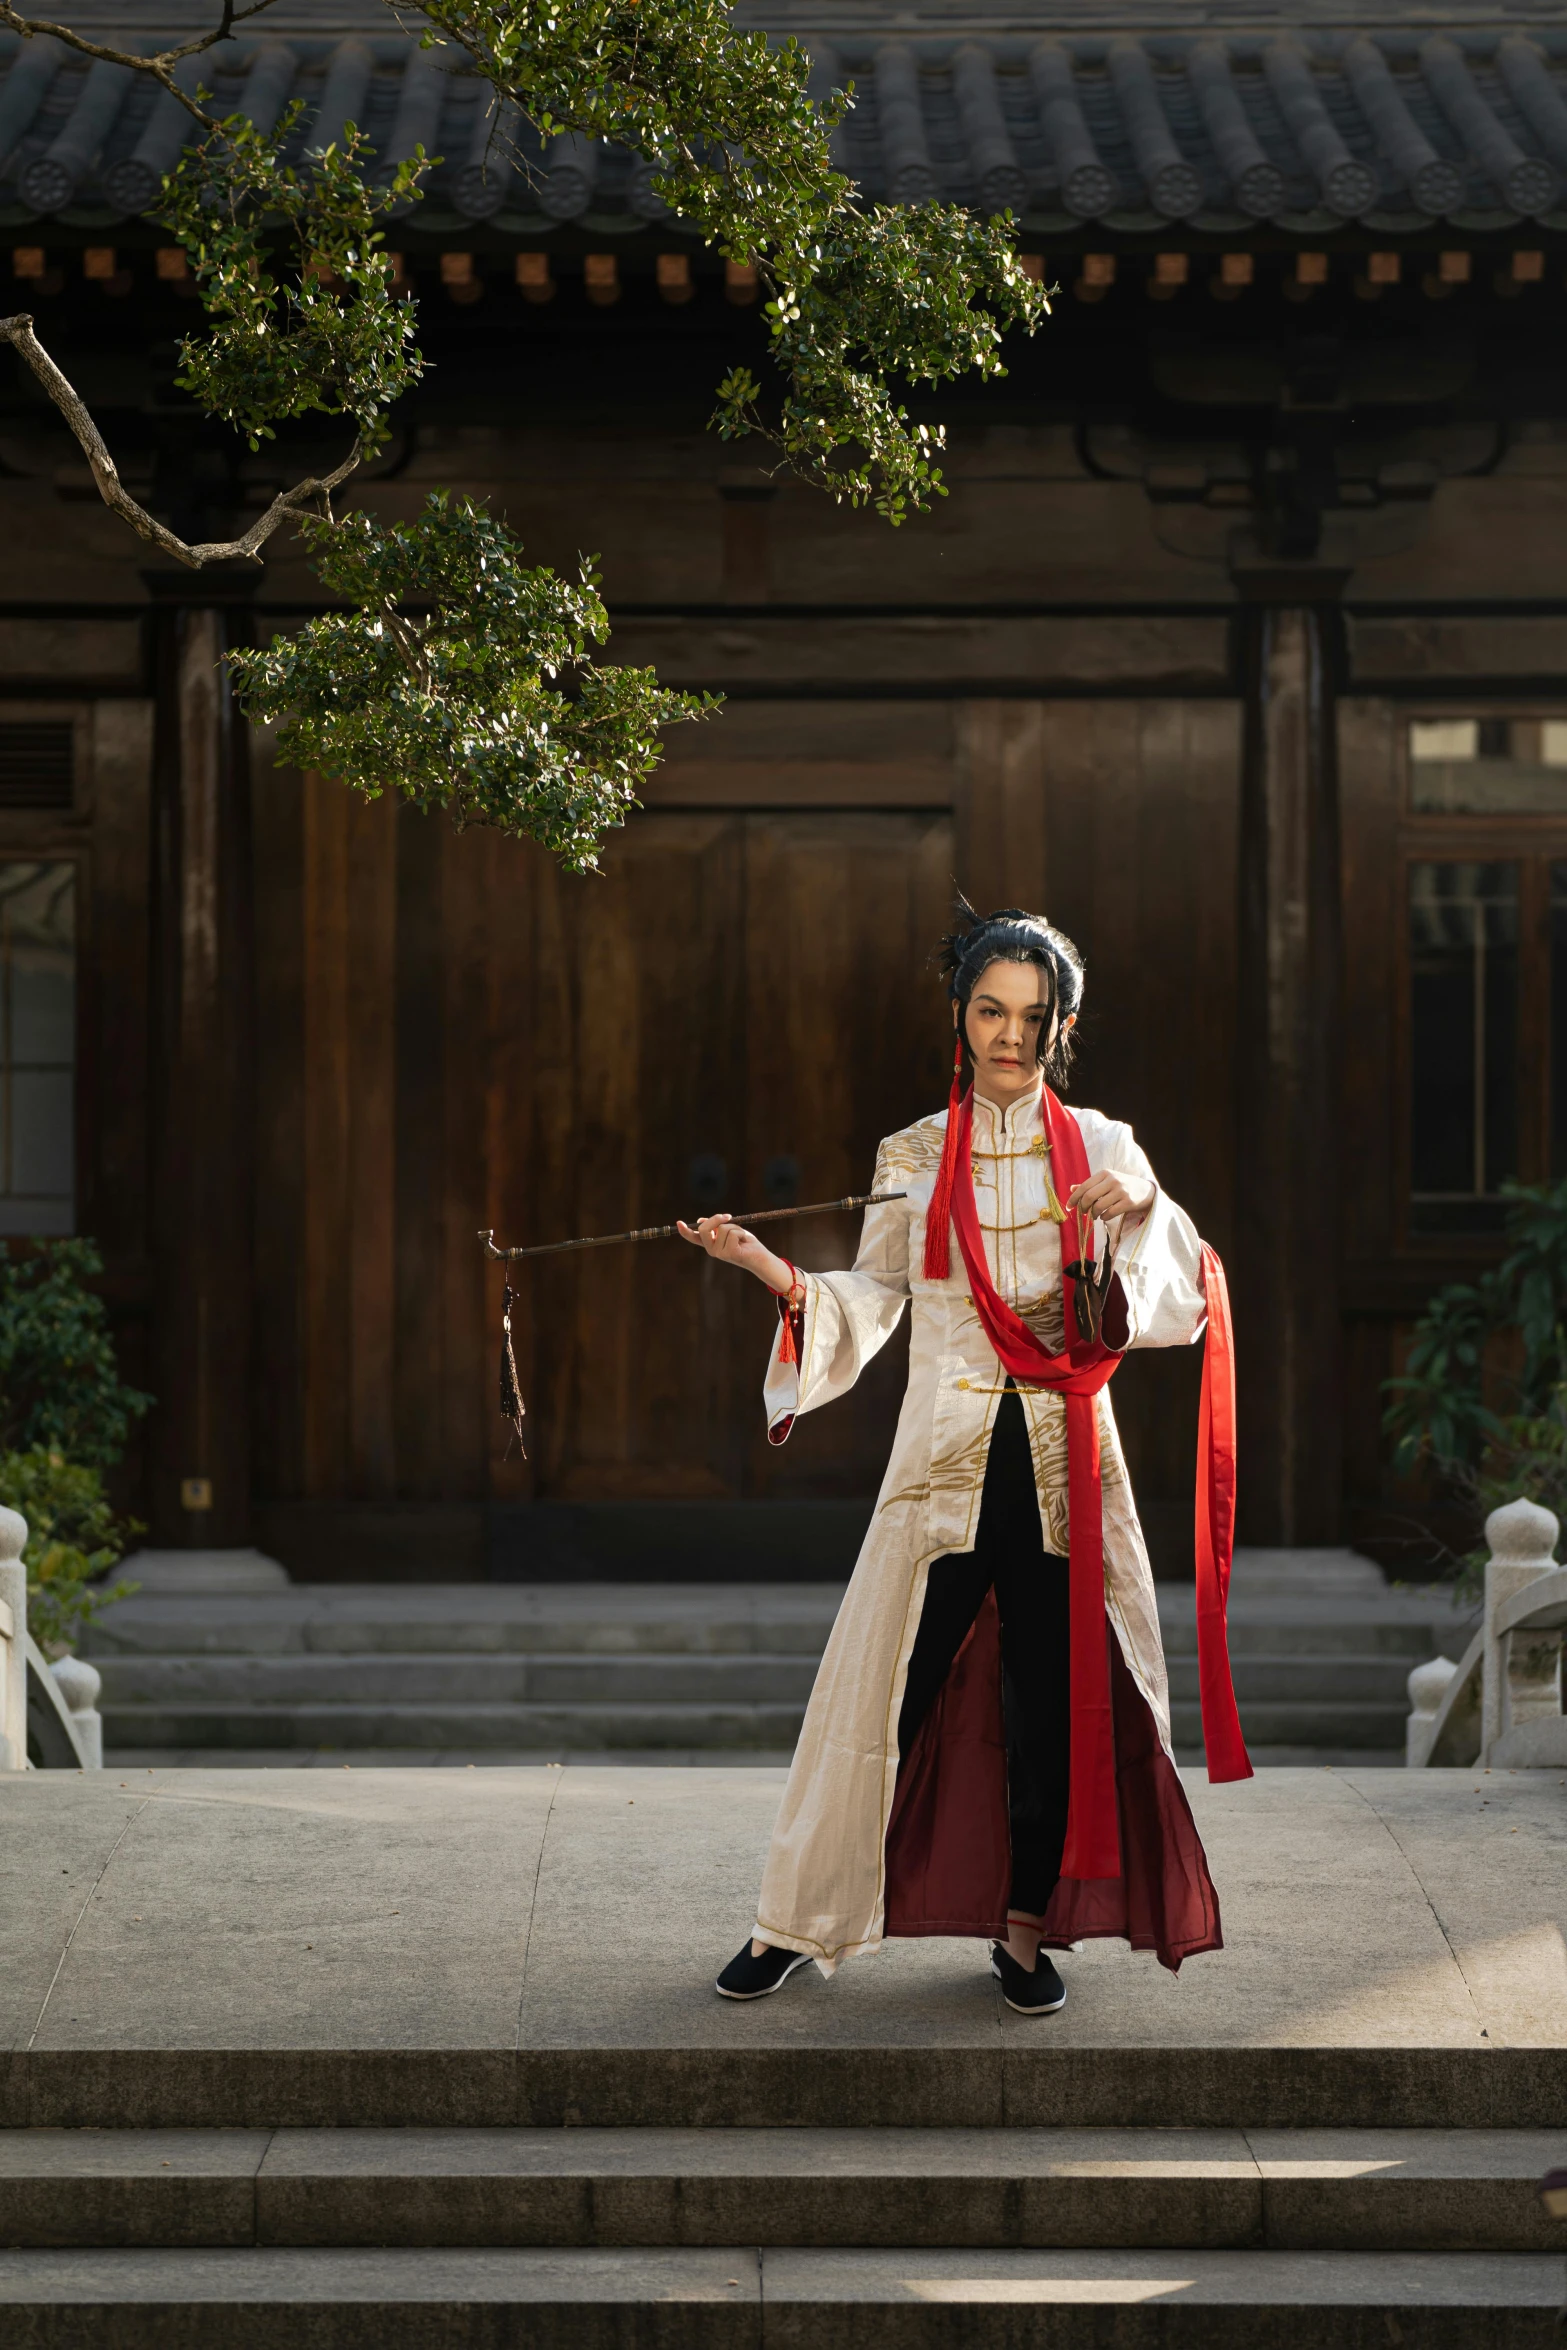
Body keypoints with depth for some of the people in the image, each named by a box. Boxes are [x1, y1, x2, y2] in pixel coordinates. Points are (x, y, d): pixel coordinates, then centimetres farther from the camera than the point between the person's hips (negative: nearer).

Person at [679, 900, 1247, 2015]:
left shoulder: (1101, 1149, 7)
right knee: (889, 1687, -1)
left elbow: (1171, 1296, -2)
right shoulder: (912, 1158, 7)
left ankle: (1025, 1927, 17)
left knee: (1056, 1697, 3)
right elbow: (869, 1302, 5)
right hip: (949, 1460, -1)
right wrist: (771, 1269, -10)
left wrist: (1143, 1206, -21)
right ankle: (799, 1919, 11)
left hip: (1065, 1461, 1)